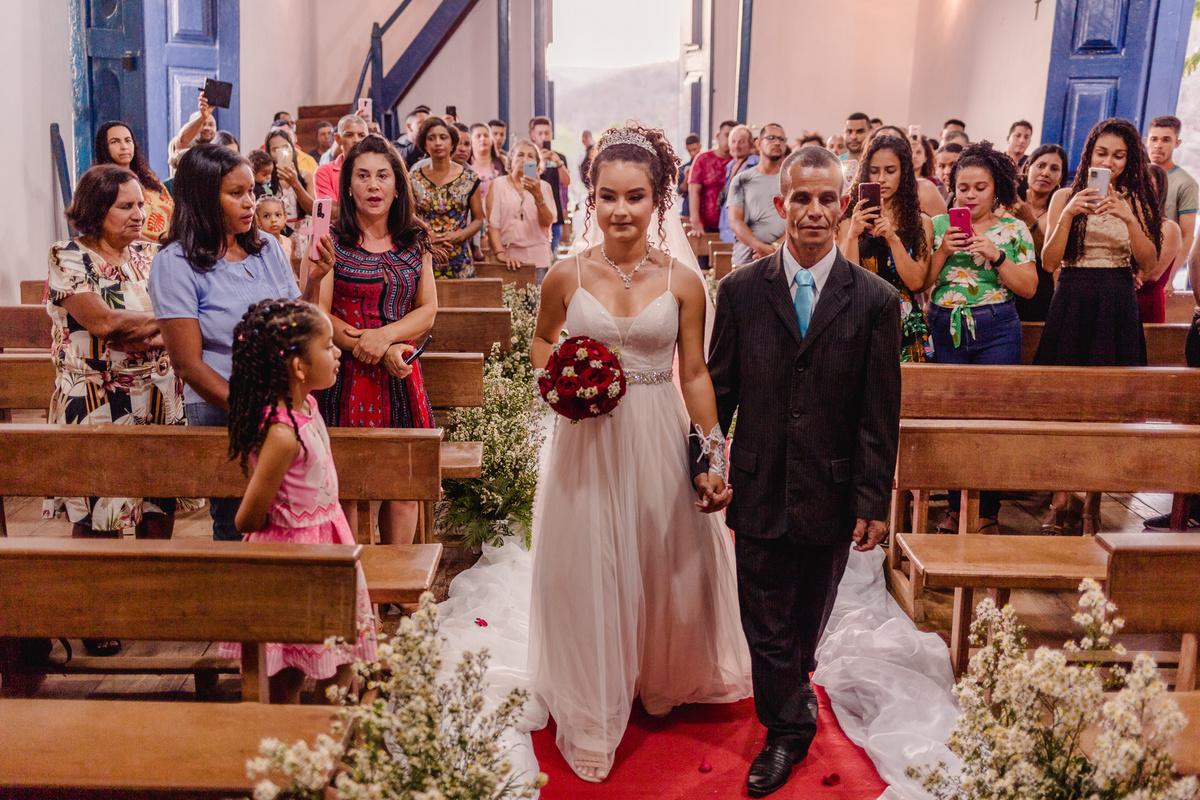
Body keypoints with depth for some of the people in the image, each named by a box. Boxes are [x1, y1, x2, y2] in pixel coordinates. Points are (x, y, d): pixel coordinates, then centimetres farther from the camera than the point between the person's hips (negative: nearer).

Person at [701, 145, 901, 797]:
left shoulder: (875, 301, -4)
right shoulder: (741, 291, -2)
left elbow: (880, 413, -3)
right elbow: (718, 389, 4)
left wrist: (873, 500, -4)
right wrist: (704, 462, 0)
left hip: (832, 494, 0)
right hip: (759, 491, 0)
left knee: (808, 619, 19)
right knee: (765, 623, 8)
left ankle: (793, 682, 48)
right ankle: (788, 731, 27)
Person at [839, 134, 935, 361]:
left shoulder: (921, 223, 7)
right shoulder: (850, 220, 4)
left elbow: (916, 282, -4)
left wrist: (893, 238, -13)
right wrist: (853, 234, -15)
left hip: (906, 324, 1)